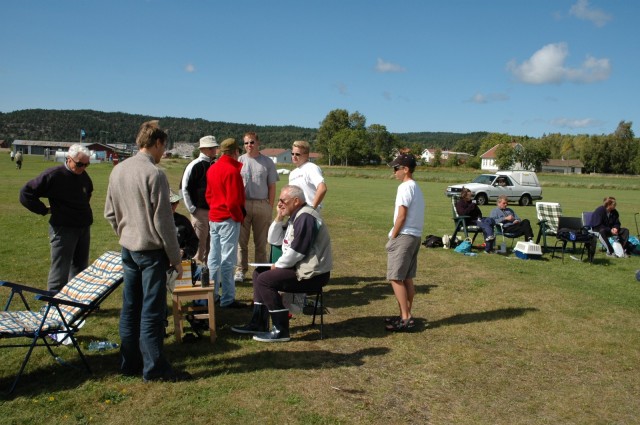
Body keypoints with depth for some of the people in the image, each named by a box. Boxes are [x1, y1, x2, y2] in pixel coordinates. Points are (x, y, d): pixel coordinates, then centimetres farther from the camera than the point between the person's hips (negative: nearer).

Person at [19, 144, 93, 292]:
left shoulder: (83, 175, 6)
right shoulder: (53, 175, -15)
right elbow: (26, 194, -12)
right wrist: (45, 210, -10)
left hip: (84, 228, 7)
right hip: (63, 229, -7)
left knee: (80, 268, 16)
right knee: (60, 270, -4)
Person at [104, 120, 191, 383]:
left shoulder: (117, 171, 7)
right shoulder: (154, 174, -17)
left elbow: (110, 213, 14)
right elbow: (163, 222, -16)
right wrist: (175, 258, -9)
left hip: (128, 249, 8)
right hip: (151, 250, -7)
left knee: (130, 308, 15)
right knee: (152, 310, 0)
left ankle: (130, 362, 26)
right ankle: (154, 368, 8)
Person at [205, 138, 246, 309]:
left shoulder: (212, 168, 9)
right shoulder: (232, 170, -17)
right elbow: (233, 201, -21)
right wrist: (239, 217, -8)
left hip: (213, 217, 8)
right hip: (228, 219, -8)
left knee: (213, 258, 14)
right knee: (228, 260, -3)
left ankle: (211, 294, 23)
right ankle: (227, 299, 3)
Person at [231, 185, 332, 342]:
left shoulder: (305, 218, -19)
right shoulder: (295, 216, 14)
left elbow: (296, 251, -24)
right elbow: (274, 240, 14)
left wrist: (278, 265, -9)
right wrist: (279, 217, 3)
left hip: (312, 274, -11)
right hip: (300, 267, 11)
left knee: (264, 280, -17)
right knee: (259, 273, 13)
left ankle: (281, 331, -11)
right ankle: (258, 323, 13)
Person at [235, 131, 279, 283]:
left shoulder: (267, 162, 5)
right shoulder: (239, 161, 5)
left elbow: (272, 186, 5)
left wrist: (270, 207, -1)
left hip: (262, 205, 0)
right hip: (243, 204, 0)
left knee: (261, 241, 7)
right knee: (241, 240, 3)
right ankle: (240, 270, 11)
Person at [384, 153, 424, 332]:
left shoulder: (405, 187, -14)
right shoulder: (416, 188, 16)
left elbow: (401, 216, -17)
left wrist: (392, 237, -9)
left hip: (403, 236, -10)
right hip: (415, 236, 10)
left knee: (396, 278, -6)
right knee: (407, 278, 14)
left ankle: (405, 318, -5)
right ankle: (406, 316, 20)